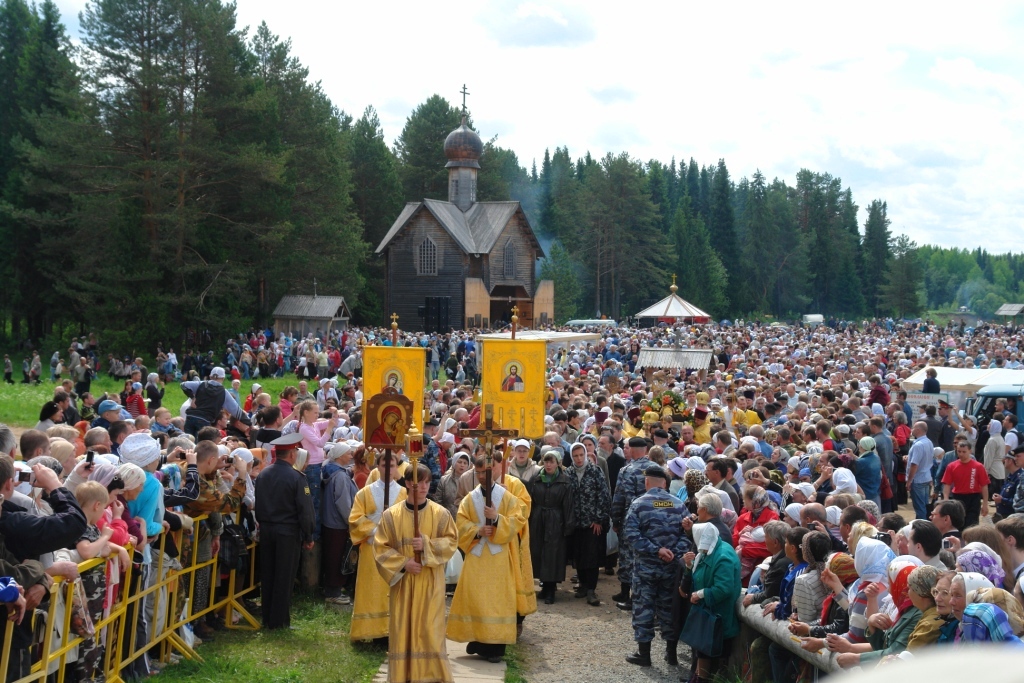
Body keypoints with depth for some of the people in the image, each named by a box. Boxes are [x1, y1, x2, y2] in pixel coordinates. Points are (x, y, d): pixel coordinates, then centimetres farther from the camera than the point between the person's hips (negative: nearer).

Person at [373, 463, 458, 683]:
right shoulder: (391, 515, -3)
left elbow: (452, 541, -1)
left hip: (430, 582, -1)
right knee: (403, 629, 4)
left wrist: (427, 545, -16)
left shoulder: (440, 513, -3)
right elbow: (380, 547, -1)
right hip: (402, 581, 1)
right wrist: (403, 563, -13)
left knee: (429, 629, -1)